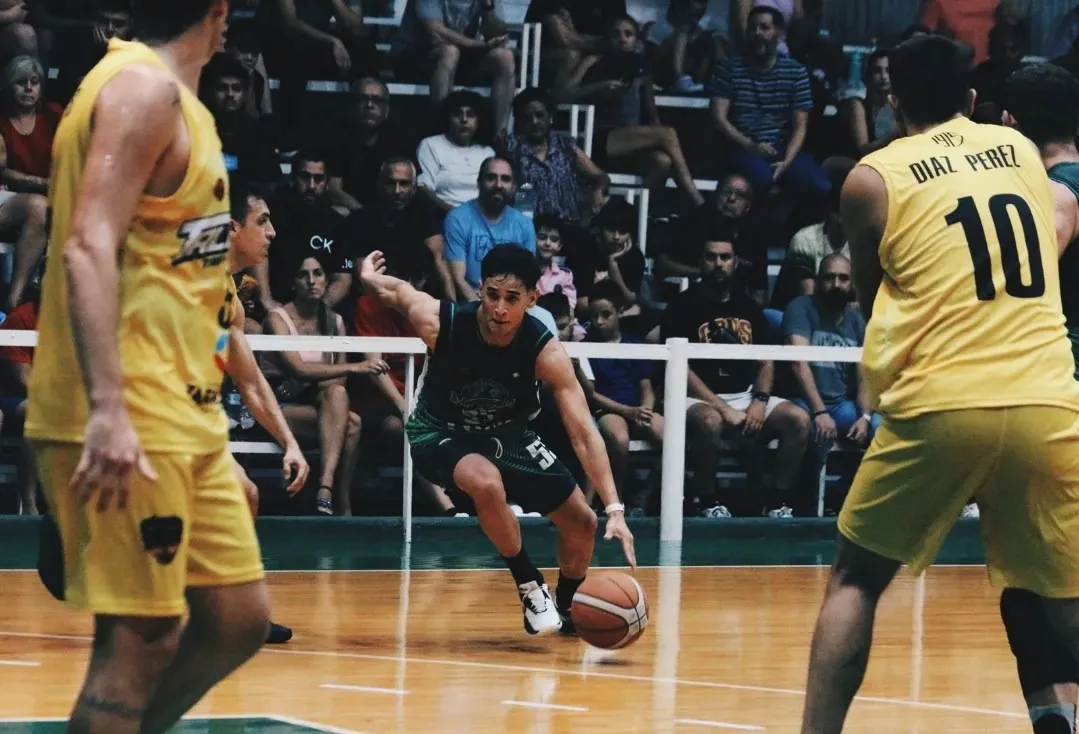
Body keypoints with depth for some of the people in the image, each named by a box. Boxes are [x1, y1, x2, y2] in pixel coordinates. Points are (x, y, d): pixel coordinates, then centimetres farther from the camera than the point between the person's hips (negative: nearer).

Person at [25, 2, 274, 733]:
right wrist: (108, 409, -30)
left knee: (239, 617, 10)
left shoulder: (168, 97, 18)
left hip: (181, 412, 10)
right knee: (141, 637, -9)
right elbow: (88, 249, -22)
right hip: (125, 418, -10)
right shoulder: (144, 87, -12)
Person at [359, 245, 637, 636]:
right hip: (440, 433, -3)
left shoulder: (545, 351, -28)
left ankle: (564, 611, 35)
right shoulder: (440, 322, -31)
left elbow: (584, 433, -29)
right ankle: (531, 587, -16)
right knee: (487, 483, -37)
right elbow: (395, 289, -8)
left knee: (582, 523, 6)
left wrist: (614, 509, -35)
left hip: (507, 435, 3)